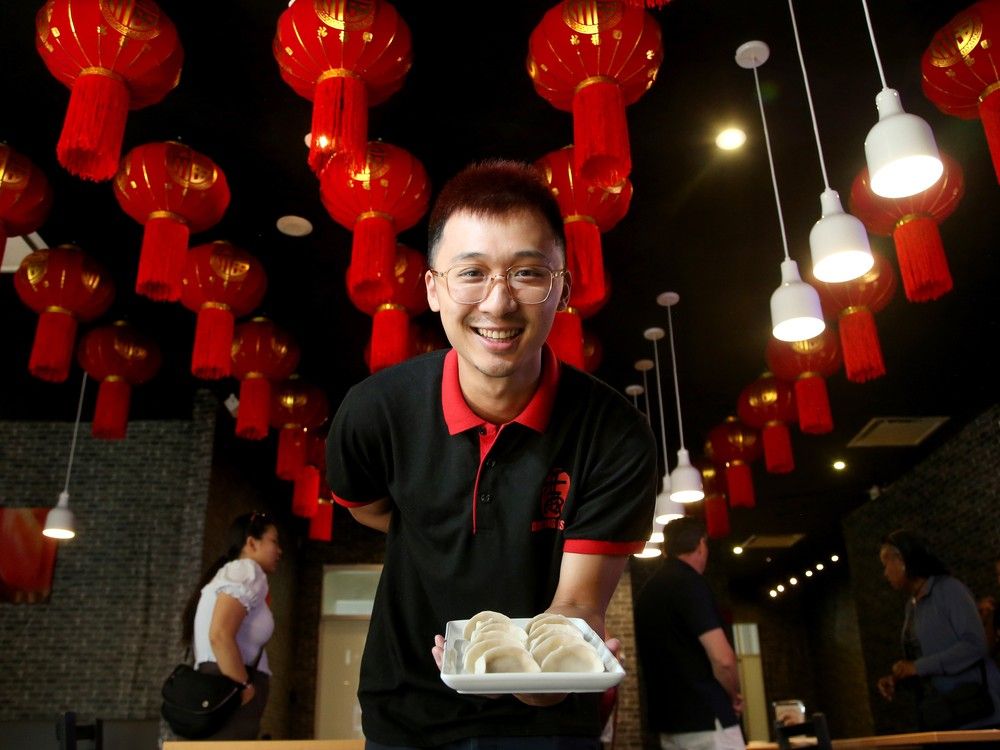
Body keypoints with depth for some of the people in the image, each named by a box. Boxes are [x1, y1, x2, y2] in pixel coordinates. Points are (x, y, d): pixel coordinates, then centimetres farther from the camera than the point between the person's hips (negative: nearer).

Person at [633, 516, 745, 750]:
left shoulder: (647, 591, 14)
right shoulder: (690, 583, -13)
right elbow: (722, 658, -21)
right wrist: (734, 695, -2)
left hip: (668, 718, 9)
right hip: (706, 718, -9)